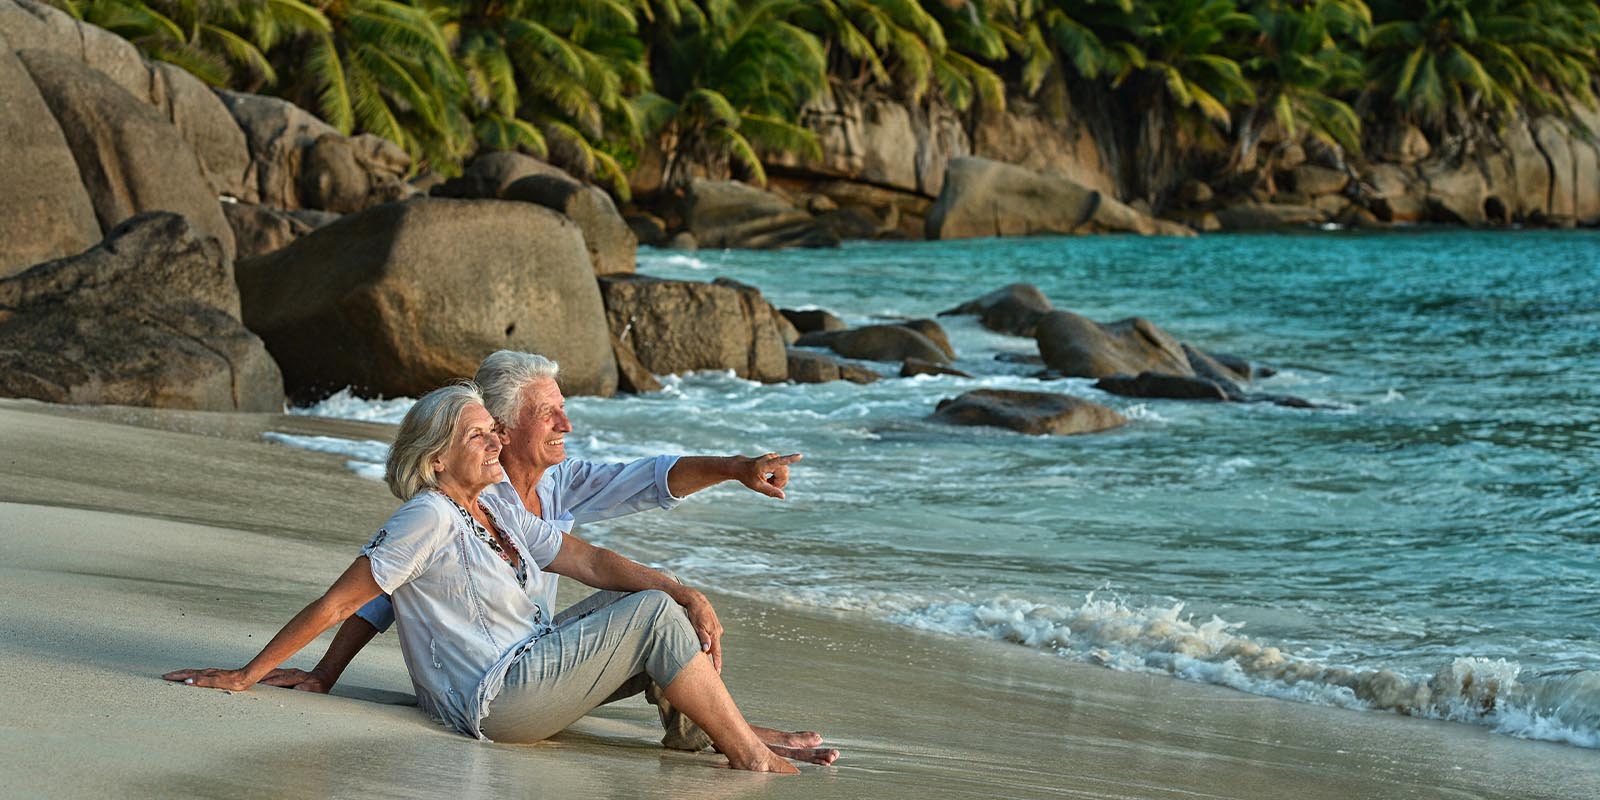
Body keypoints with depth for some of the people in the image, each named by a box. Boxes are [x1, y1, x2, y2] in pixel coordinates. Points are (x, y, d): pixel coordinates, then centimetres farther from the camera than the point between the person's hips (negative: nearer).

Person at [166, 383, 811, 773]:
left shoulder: (500, 513, 10)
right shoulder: (429, 519, -18)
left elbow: (589, 562, 10)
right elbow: (332, 606, -17)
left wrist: (682, 592, -3)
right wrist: (244, 677, -17)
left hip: (532, 666, 9)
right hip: (496, 699, -9)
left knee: (659, 604, 5)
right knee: (653, 618, -14)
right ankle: (752, 758, -9)